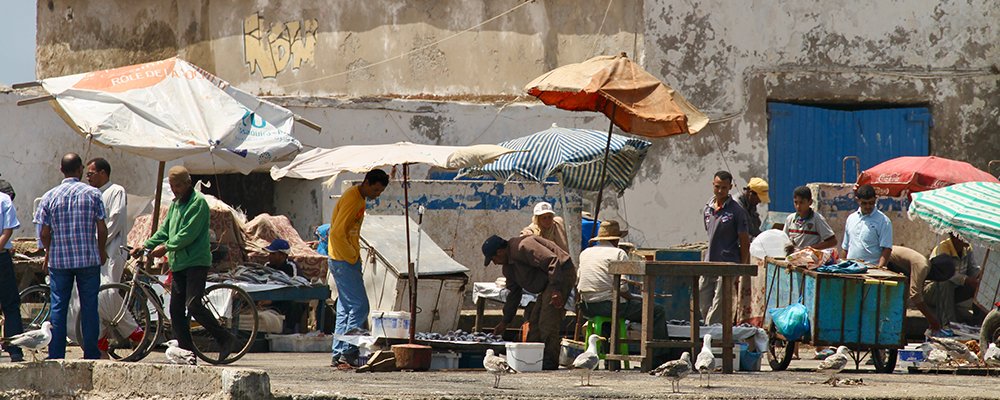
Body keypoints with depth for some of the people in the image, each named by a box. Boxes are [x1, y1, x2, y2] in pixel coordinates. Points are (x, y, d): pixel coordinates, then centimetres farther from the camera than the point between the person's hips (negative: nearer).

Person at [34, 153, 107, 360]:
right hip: (89, 259, -1)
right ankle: (91, 355, 8)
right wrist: (101, 250, 14)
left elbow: (44, 234, -2)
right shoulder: (93, 194, -4)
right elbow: (102, 229, -4)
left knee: (58, 309, 5)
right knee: (89, 308, 6)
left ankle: (56, 356, 3)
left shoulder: (50, 196, -1)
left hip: (59, 261, 1)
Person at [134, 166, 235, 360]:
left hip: (196, 262, -9)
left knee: (193, 305, -18)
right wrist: (146, 245, 8)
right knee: (176, 310, 3)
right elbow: (164, 230, 21)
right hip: (178, 263, 9)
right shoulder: (175, 204, 19)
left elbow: (189, 233, -16)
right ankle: (186, 351, 7)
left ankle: (225, 338, -7)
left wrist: (166, 247, -15)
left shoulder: (198, 202, -8)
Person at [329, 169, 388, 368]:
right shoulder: (352, 200, -17)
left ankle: (339, 355, 11)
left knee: (346, 309, 10)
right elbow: (337, 234, -23)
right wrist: (352, 258, -16)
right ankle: (347, 352, -14)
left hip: (348, 261, 10)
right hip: (344, 261, -10)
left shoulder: (359, 199, 15)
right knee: (359, 307, -12)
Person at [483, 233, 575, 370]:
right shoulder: (508, 266, 14)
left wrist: (556, 290, -31)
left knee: (548, 322, -15)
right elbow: (513, 293, 25)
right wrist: (505, 322, 25)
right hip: (547, 284, 11)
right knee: (535, 322, 8)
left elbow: (552, 261, -27)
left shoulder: (523, 247, -20)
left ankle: (550, 363, -14)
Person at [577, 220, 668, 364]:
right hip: (609, 304, -8)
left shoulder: (585, 253, 14)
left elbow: (578, 282, 17)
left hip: (587, 308, 8)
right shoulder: (618, 254, -7)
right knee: (657, 312, 0)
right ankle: (656, 359, -4)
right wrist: (633, 298, 1)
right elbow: (620, 288, -16)